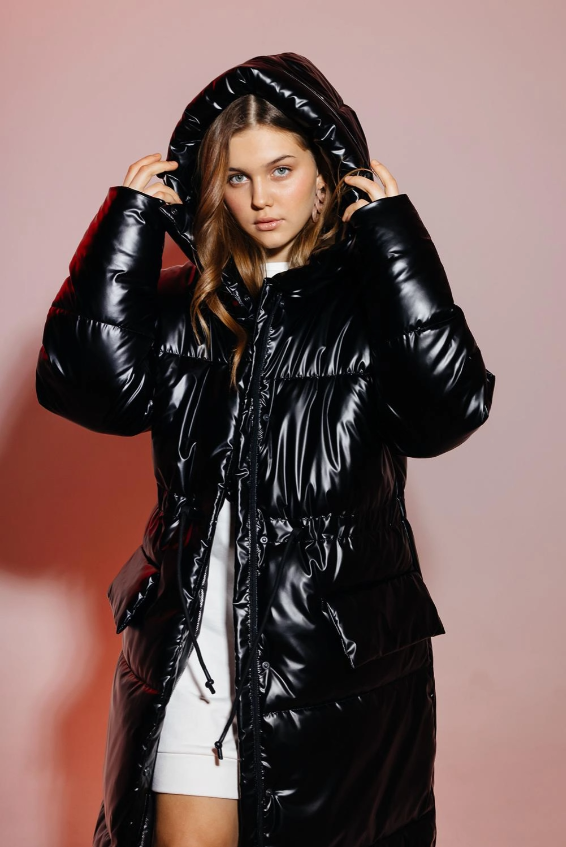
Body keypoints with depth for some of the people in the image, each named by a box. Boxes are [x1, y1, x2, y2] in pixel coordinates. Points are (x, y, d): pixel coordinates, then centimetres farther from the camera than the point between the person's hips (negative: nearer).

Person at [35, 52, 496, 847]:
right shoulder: (183, 302, 6)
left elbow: (451, 405, -20)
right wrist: (130, 215, -6)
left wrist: (392, 232, -16)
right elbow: (89, 381, -10)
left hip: (339, 657, -2)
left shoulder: (370, 296, -2)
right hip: (190, 651, 2)